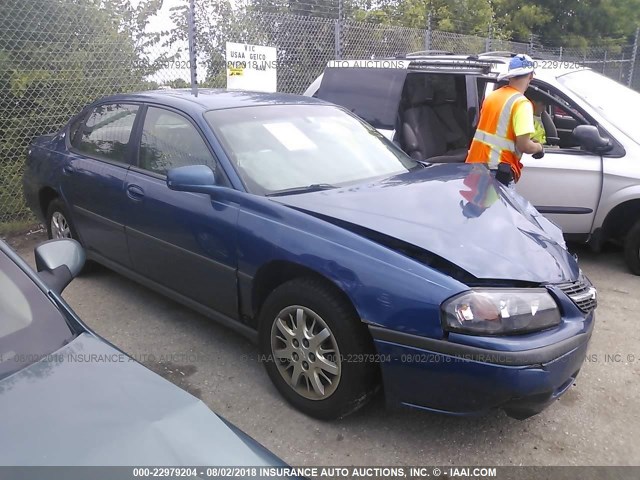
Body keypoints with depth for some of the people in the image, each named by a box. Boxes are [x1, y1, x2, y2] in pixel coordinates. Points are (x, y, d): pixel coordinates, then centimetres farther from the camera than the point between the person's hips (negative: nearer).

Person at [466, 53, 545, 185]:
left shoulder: (492, 95, 11)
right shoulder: (521, 103, -13)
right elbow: (524, 145, -18)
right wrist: (539, 147, 4)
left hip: (475, 163, 8)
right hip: (496, 171, -7)